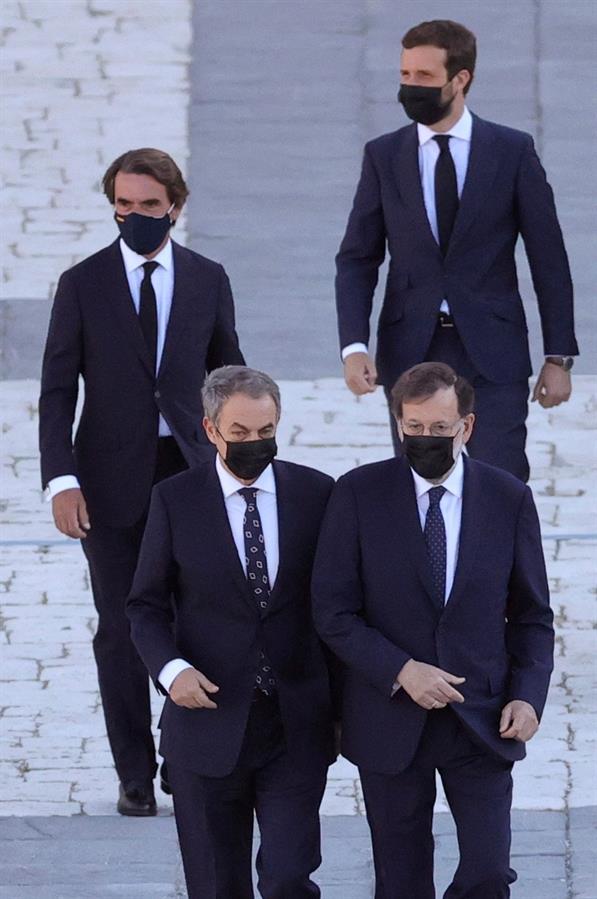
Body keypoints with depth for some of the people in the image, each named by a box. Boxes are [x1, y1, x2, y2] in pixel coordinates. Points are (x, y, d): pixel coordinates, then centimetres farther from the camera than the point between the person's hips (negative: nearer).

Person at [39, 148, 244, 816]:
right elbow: (57, 391, -1)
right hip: (111, 480, -1)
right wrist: (61, 479, -11)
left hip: (190, 472, 1)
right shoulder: (83, 284, 0)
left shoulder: (207, 281, 5)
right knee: (121, 631, 4)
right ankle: (135, 774, 11)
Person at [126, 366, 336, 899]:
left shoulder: (315, 494, 1)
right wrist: (171, 668, -15)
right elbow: (147, 605, 4)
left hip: (295, 728, 0)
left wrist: (342, 700, 7)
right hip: (209, 722, 0)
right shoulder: (175, 501, -1)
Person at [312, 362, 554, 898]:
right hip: (391, 723, 0)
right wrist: (401, 671, -17)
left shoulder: (509, 499, 0)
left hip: (483, 724, 0)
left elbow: (532, 616, 7)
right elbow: (333, 613, -5)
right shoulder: (359, 494, -4)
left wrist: (528, 695, -8)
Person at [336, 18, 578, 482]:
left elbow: (548, 259, 3)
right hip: (411, 353, 2)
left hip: (492, 355, -2)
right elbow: (357, 259, 5)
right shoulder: (384, 156, 6)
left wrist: (559, 357, 0)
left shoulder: (514, 151, 1)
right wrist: (355, 346, -9)